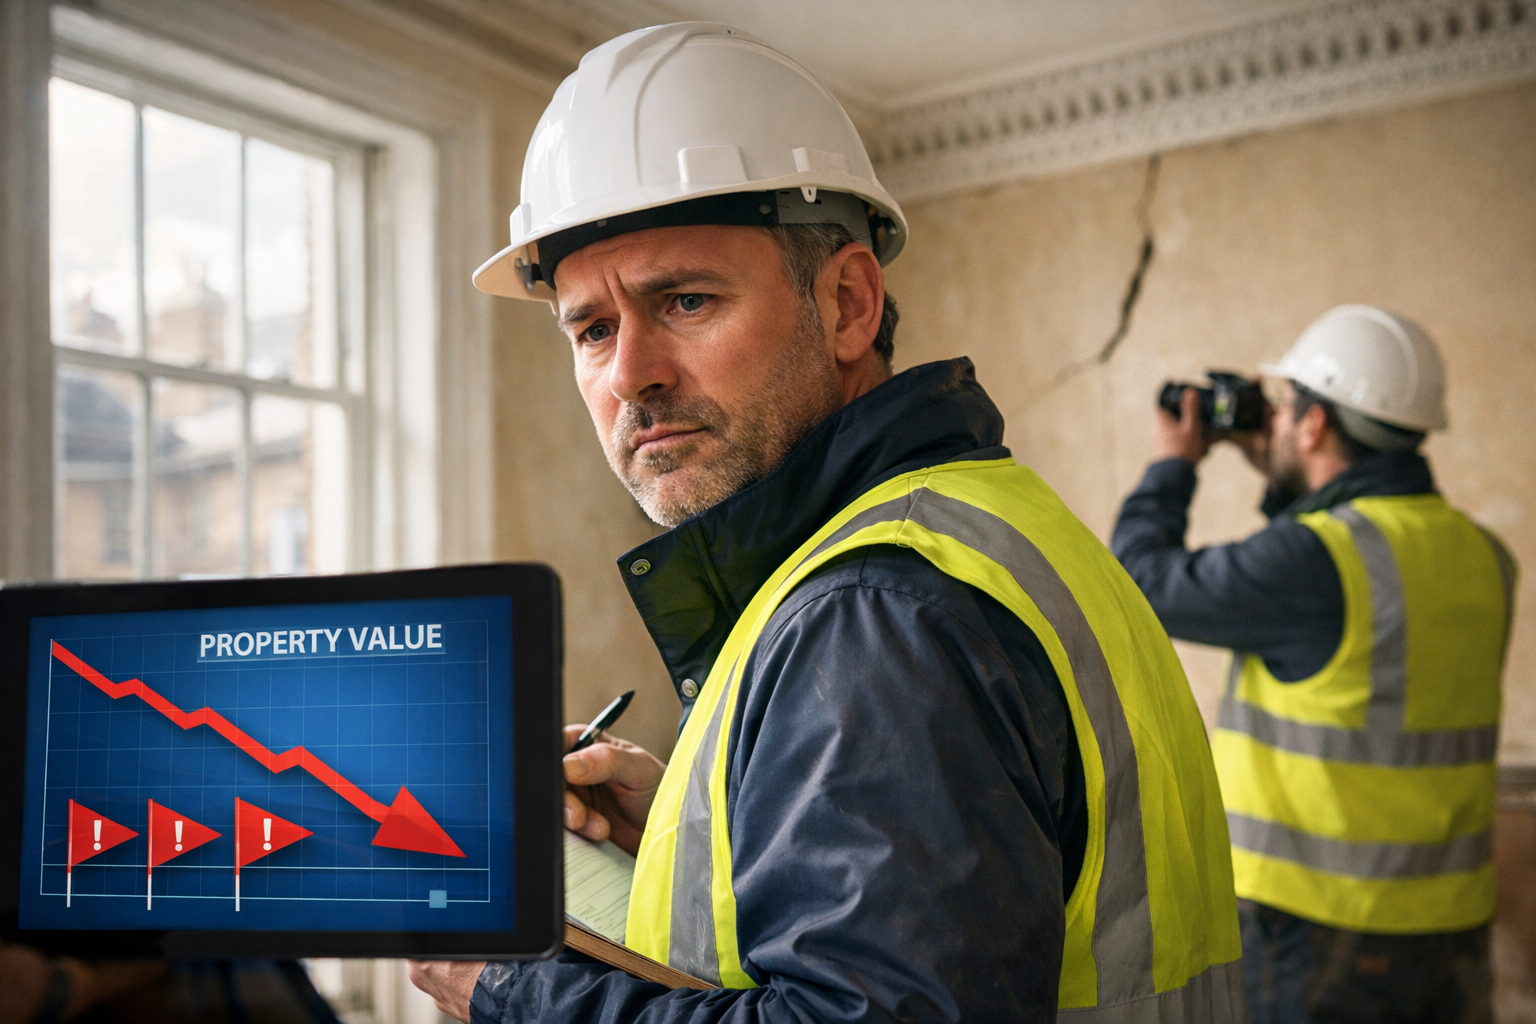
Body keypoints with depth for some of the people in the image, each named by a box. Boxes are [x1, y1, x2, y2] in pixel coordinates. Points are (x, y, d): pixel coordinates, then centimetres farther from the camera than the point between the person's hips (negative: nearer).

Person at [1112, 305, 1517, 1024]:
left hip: (1314, 936, -7)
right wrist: (1281, 481, 20)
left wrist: (1171, 467, 7)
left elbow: (1143, 586, -9)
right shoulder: (1482, 559, 3)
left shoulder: (1312, 560, -22)